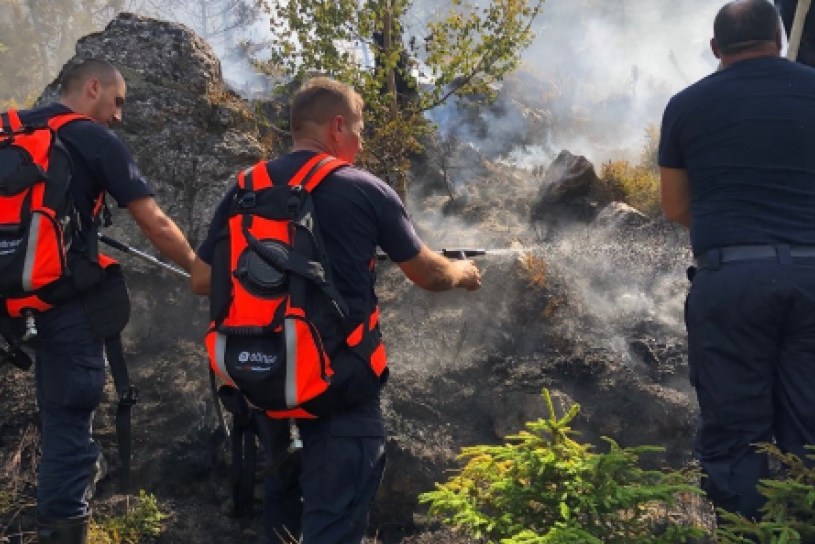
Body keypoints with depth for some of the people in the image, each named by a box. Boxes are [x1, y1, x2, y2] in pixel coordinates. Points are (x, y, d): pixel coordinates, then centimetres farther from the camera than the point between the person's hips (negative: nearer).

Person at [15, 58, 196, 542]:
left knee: (61, 417, 14)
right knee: (69, 425, 2)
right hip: (67, 299, -6)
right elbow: (155, 224, -7)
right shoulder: (96, 140, -5)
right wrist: (199, 270, 5)